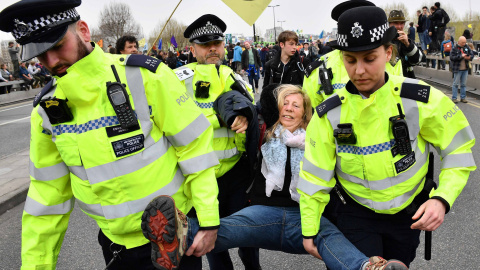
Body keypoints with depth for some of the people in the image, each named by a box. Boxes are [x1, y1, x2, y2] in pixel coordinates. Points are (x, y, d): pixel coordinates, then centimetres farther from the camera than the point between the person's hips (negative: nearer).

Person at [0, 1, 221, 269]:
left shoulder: (145, 76, -17)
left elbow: (195, 145, -14)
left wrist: (209, 220, -13)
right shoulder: (47, 111, -3)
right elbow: (48, 194, 4)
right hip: (117, 243, 4)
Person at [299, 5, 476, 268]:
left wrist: (442, 199, -21)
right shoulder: (329, 114, -17)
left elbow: (458, 148, -7)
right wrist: (309, 230, -3)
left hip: (408, 213, 2)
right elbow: (315, 176, -9)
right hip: (356, 214, -1)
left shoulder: (421, 99, -19)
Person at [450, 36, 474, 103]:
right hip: (457, 69, -5)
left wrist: (469, 57, -12)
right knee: (455, 84, 1)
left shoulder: (466, 47, 6)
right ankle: (454, 98, 8)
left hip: (465, 69, 5)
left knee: (464, 84, 11)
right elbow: (452, 57, -17)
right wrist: (461, 56, -23)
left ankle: (463, 97, 19)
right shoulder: (454, 49, -9)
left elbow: (471, 54, 11)